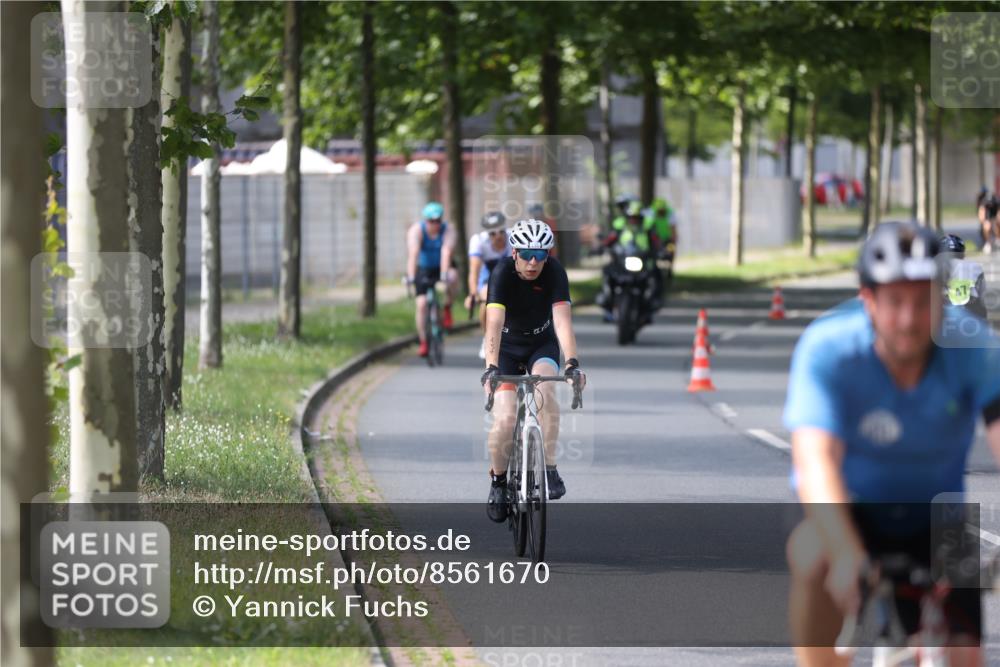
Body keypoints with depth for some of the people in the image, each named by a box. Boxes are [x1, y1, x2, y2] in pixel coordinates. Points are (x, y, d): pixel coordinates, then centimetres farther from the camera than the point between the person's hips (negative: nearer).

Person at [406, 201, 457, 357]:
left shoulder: (448, 231, -21)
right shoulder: (416, 230, -20)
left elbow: (446, 252, -35)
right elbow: (413, 253, -33)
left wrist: (444, 274, -50)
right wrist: (411, 277, -45)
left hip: (441, 268, 0)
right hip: (423, 269, 0)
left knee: (452, 277, -35)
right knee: (421, 304, -14)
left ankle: (447, 309, -12)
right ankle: (423, 343, -3)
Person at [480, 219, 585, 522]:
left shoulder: (554, 272, -22)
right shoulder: (502, 273, -25)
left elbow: (562, 319, -31)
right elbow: (494, 322, -36)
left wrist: (572, 362, -45)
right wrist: (491, 367, -49)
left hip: (542, 344, 1)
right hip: (508, 347, 0)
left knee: (544, 389, -32)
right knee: (504, 419, -16)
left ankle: (549, 468, -23)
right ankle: (498, 480, 9)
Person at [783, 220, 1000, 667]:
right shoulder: (826, 349, -25)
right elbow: (815, 458, -38)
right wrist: (847, 554, -54)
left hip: (932, 528, 2)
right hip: (851, 513, -2)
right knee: (814, 557, -36)